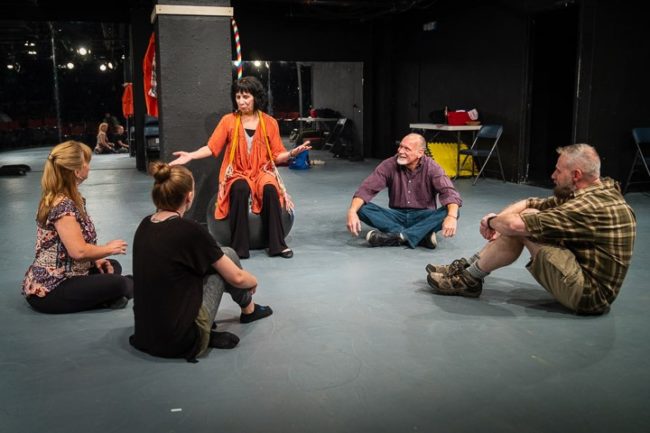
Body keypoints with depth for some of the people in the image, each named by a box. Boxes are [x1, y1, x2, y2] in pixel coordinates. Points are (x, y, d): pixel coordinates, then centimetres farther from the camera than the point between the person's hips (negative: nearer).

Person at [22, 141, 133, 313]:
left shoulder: (70, 198, 7)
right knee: (118, 284, -21)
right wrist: (109, 248, -11)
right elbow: (79, 251, -28)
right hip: (48, 291, -10)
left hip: (61, 278, 10)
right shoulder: (62, 205, -22)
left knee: (113, 267, 13)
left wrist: (96, 259, -1)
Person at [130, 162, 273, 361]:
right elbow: (236, 278, -7)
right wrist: (254, 281, 18)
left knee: (215, 259, 19)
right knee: (227, 256, 6)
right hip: (181, 341, -7)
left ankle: (205, 332, 12)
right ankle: (249, 309, 29)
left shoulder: (144, 226, 3)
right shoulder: (190, 231, -17)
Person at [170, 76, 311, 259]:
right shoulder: (228, 121, 3)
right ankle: (239, 247, -27)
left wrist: (292, 153, -16)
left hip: (262, 172, 1)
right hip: (237, 173, 0)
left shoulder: (269, 122, 4)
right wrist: (190, 156, -16)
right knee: (240, 190, -35)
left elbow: (277, 156, 3)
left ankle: (277, 244, -23)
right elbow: (212, 147, -2)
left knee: (270, 189, -33)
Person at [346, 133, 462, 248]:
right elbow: (366, 189, -14)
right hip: (397, 215, 2)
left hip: (424, 217, -1)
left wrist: (452, 217, -45)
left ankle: (396, 236, -38)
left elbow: (449, 192, -23)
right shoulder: (389, 165, -7)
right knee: (362, 208, -23)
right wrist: (352, 212, -33)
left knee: (448, 212, -31)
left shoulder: (431, 168, -10)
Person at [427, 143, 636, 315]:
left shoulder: (592, 206, -25)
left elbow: (515, 225, -28)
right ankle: (468, 267, 10)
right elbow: (531, 203, 6)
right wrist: (497, 219, -9)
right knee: (528, 218, 3)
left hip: (589, 294, -10)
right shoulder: (600, 190, 6)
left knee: (522, 226, -19)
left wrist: (493, 221, -7)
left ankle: (468, 279, -4)